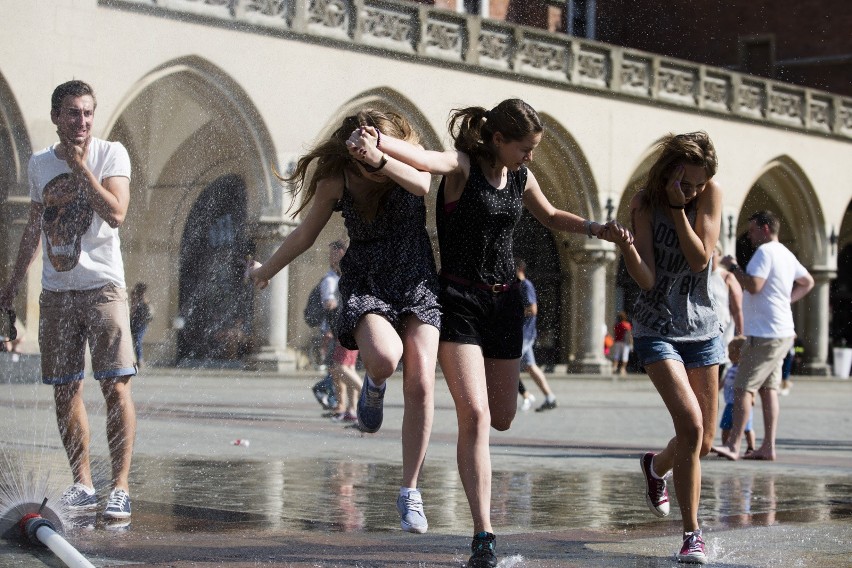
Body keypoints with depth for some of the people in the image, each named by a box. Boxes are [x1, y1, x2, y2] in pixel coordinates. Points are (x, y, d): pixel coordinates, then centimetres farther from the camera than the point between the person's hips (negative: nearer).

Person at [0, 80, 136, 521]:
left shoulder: (110, 154, -3)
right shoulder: (39, 164, 10)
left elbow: (115, 214, -18)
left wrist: (80, 165, -17)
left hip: (103, 286, -5)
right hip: (56, 291, 5)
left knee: (115, 385, -10)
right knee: (64, 390, 5)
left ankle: (120, 487, -8)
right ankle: (82, 484, 13)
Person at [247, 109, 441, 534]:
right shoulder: (336, 180, -9)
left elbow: (425, 184, -34)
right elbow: (305, 233, 6)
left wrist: (381, 161, -49)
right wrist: (267, 271, 17)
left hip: (416, 282, 1)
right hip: (365, 286, -1)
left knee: (420, 383, -13)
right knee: (384, 356, -32)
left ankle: (409, 492, -2)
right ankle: (373, 387, 8)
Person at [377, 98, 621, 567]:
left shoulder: (520, 179, 8)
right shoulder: (463, 166, -12)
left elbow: (551, 217, 28)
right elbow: (423, 159, -34)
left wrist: (594, 228, 13)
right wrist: (375, 139, -54)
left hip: (504, 301, 6)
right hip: (460, 299, -6)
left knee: (502, 418, 12)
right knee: (475, 416, -15)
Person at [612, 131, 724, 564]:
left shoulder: (711, 194, -6)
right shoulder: (644, 203, -10)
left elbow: (699, 260, -14)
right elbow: (646, 278, -16)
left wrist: (679, 208, -19)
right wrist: (625, 245, -35)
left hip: (702, 328, 3)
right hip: (657, 329, -3)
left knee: (704, 442, 8)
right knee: (690, 426, -21)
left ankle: (655, 467, 43)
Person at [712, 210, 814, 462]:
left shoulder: (765, 252, -12)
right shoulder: (786, 254, 18)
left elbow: (753, 285, -23)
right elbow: (807, 282, 30)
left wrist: (733, 267, -10)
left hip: (764, 333, -10)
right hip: (782, 331, 10)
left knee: (743, 387, -10)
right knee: (768, 389, 10)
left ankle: (733, 445, -14)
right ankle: (768, 447, 8)